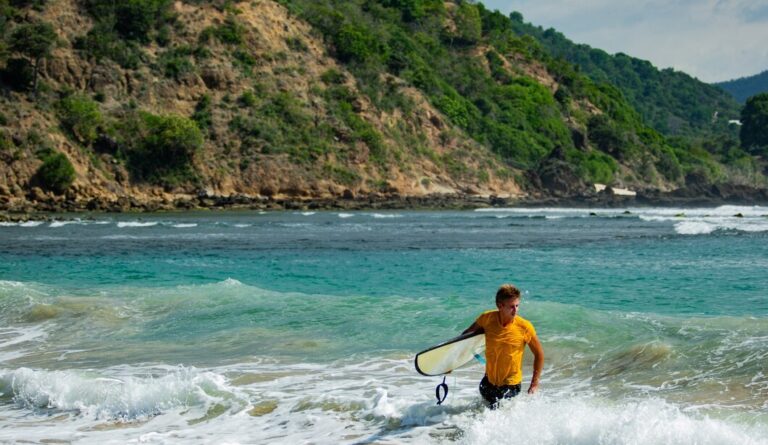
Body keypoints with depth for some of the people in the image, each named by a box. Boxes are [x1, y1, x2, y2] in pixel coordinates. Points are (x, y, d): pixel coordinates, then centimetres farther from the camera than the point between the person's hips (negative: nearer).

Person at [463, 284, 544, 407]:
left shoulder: (524, 327, -20)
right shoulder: (487, 319, -14)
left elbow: (539, 354, -8)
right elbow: (468, 333, 7)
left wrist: (534, 383, -8)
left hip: (511, 384, -4)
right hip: (489, 380, 4)